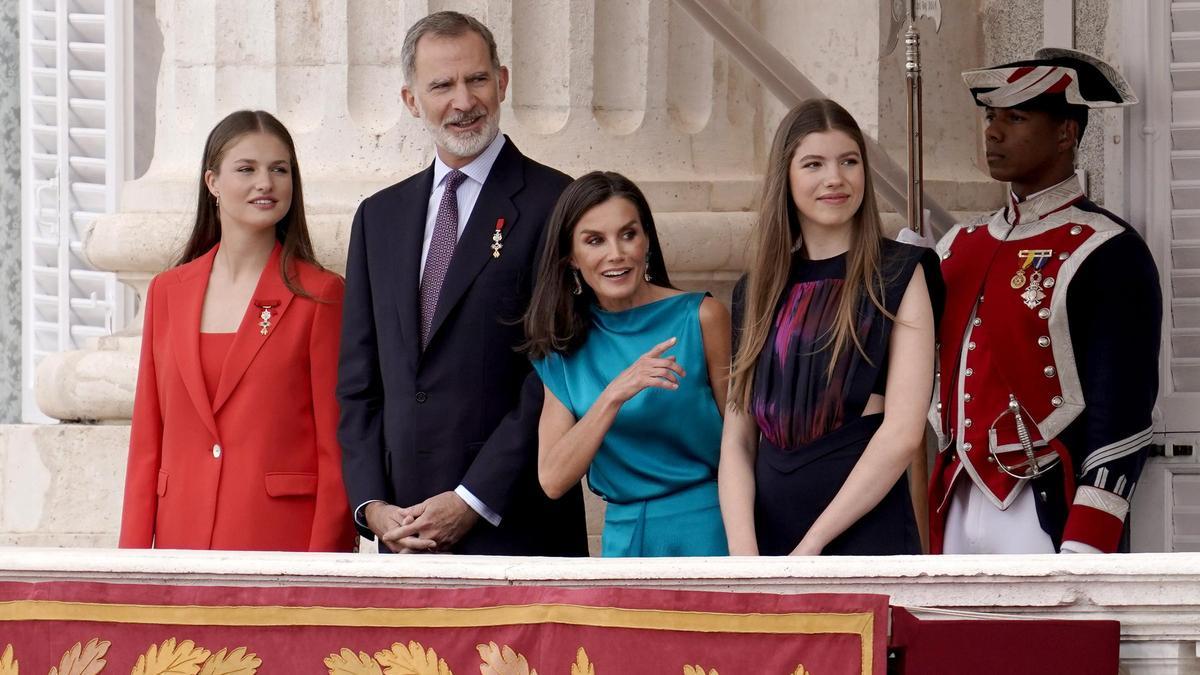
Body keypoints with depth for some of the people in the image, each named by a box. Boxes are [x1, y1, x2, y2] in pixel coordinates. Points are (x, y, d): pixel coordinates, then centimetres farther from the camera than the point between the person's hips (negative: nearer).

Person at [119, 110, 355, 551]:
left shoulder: (318, 295, -1)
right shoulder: (168, 292, 11)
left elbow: (336, 451, -4)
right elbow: (147, 442, 11)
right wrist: (133, 559, 3)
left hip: (283, 539, -3)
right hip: (183, 535, 3)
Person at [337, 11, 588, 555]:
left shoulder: (555, 204, -2)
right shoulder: (379, 217, 16)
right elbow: (358, 382, 16)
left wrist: (472, 502, -12)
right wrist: (371, 504, 2)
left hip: (515, 528, -5)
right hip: (405, 530, 5)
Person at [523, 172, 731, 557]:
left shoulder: (700, 318, -6)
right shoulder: (567, 349, 3)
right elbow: (553, 480, -7)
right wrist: (615, 395, -20)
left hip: (704, 533, -3)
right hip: (623, 538, 3)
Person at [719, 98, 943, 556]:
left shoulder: (897, 275, -1)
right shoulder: (758, 291, 11)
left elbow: (903, 432, -10)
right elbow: (738, 440, 5)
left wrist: (812, 545, -14)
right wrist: (743, 552, -11)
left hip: (864, 534, -4)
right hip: (770, 536, 4)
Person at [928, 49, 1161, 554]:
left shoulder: (1106, 256, -8)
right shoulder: (960, 246, 14)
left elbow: (1121, 418, -13)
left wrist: (1082, 558, -18)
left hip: (1045, 519, -7)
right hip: (957, 516, 7)